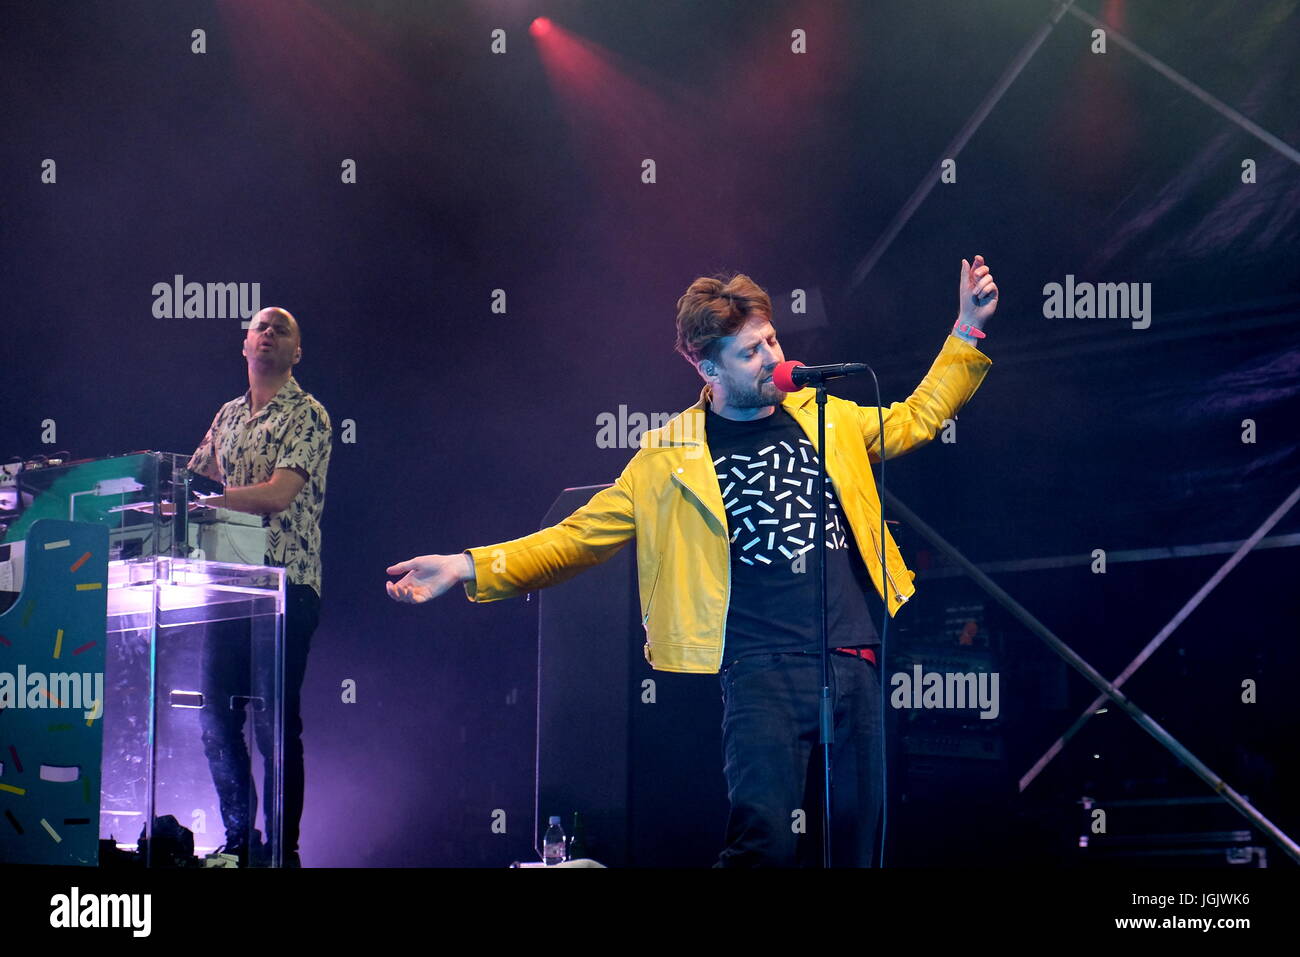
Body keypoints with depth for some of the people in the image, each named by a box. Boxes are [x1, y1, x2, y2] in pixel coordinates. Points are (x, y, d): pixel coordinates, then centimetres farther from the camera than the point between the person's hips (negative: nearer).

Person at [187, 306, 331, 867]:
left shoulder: (307, 415, -3)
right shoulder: (228, 417, 18)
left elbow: (280, 492, -16)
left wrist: (197, 503, -20)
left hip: (287, 584, -7)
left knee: (275, 720, -7)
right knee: (216, 714, 7)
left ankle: (282, 849, 0)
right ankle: (238, 841, 19)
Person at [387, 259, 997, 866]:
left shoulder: (826, 417, 14)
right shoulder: (670, 457, 3)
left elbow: (915, 419, 30)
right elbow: (581, 536, 3)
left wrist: (967, 330, 23)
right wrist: (467, 567, -5)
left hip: (855, 667, 4)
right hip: (763, 672, -4)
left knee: (850, 841, 7)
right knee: (766, 836, -20)